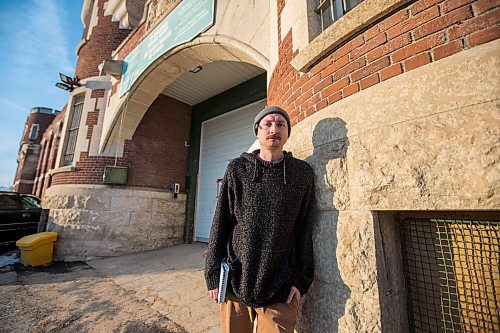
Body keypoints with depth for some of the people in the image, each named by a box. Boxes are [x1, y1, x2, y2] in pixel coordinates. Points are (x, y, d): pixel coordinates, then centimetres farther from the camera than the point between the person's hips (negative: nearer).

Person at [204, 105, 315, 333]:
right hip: (235, 282, 1)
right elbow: (220, 224, -1)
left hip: (281, 287, 0)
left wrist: (301, 279, 1)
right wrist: (213, 275, -2)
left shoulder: (302, 173, 1)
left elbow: (304, 230, 2)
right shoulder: (237, 169, -1)